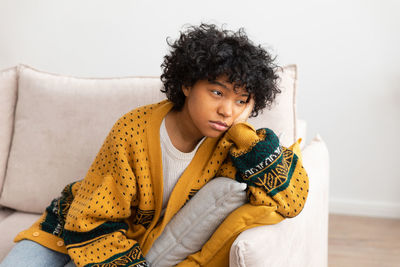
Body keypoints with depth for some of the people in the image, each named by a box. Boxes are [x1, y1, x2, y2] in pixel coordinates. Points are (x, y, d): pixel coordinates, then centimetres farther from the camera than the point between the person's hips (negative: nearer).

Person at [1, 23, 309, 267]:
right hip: (73, 231, -1)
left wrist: (244, 133, -34)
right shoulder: (133, 131, -26)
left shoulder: (228, 144, -19)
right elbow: (91, 223, -19)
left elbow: (292, 199, -28)